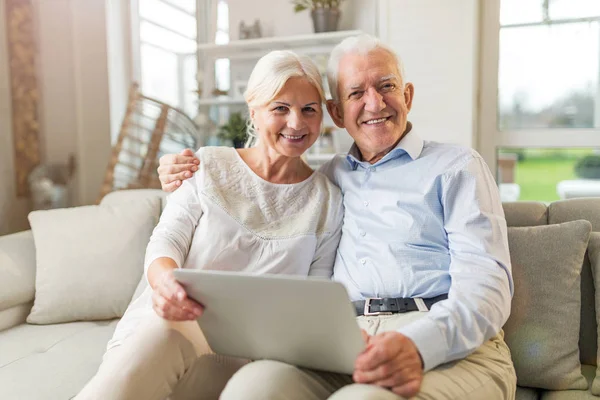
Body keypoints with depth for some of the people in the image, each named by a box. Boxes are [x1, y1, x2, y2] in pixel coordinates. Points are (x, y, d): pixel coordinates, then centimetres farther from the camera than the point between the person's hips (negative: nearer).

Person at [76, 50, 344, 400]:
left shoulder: (328, 200, 9)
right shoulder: (208, 166, 8)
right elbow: (165, 242, 2)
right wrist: (164, 279, -22)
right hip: (171, 319, 1)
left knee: (169, 331, -33)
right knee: (165, 322, -36)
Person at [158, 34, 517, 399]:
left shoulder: (456, 166, 10)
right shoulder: (332, 176, 23)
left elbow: (486, 285, -3)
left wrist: (419, 345, -24)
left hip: (453, 348, -3)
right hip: (344, 341, 4)